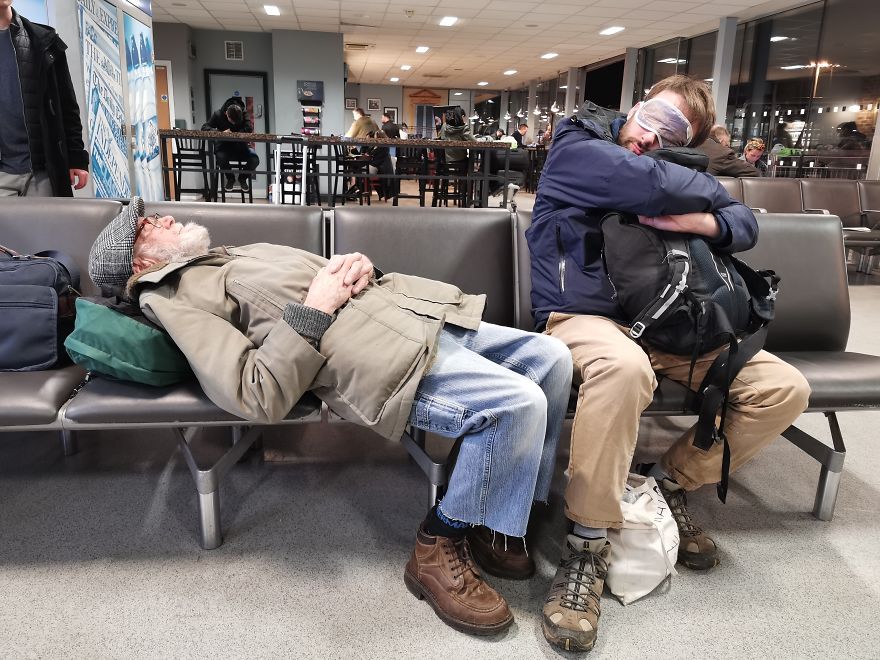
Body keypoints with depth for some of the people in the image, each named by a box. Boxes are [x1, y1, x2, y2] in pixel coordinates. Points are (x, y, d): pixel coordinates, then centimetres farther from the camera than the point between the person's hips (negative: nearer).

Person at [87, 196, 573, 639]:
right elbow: (259, 397, -16)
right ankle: (441, 543, -1)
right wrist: (313, 308, -14)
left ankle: (502, 517, 15)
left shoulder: (238, 254, 27)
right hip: (379, 354, -9)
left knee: (551, 358, 5)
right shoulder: (174, 300, 0)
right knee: (518, 402, -25)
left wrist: (358, 266, 4)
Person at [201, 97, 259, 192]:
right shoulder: (218, 115, -8)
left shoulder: (244, 115, -8)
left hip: (241, 146, 1)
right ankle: (230, 178, -1)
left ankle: (243, 177, 6)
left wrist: (233, 133, -26)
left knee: (255, 159, -28)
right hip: (224, 146, -1)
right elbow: (204, 127, -12)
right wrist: (221, 132, -29)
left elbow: (249, 129, -24)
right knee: (221, 158, -36)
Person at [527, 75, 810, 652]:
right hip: (585, 314, -7)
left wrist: (703, 221, -10)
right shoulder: (577, 150, -3)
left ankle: (672, 481, 10)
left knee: (785, 389, -4)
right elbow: (656, 185, -21)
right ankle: (588, 545, -26)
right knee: (625, 369, -42)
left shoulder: (678, 173, 17)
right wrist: (708, 191, 0)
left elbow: (746, 224, 13)